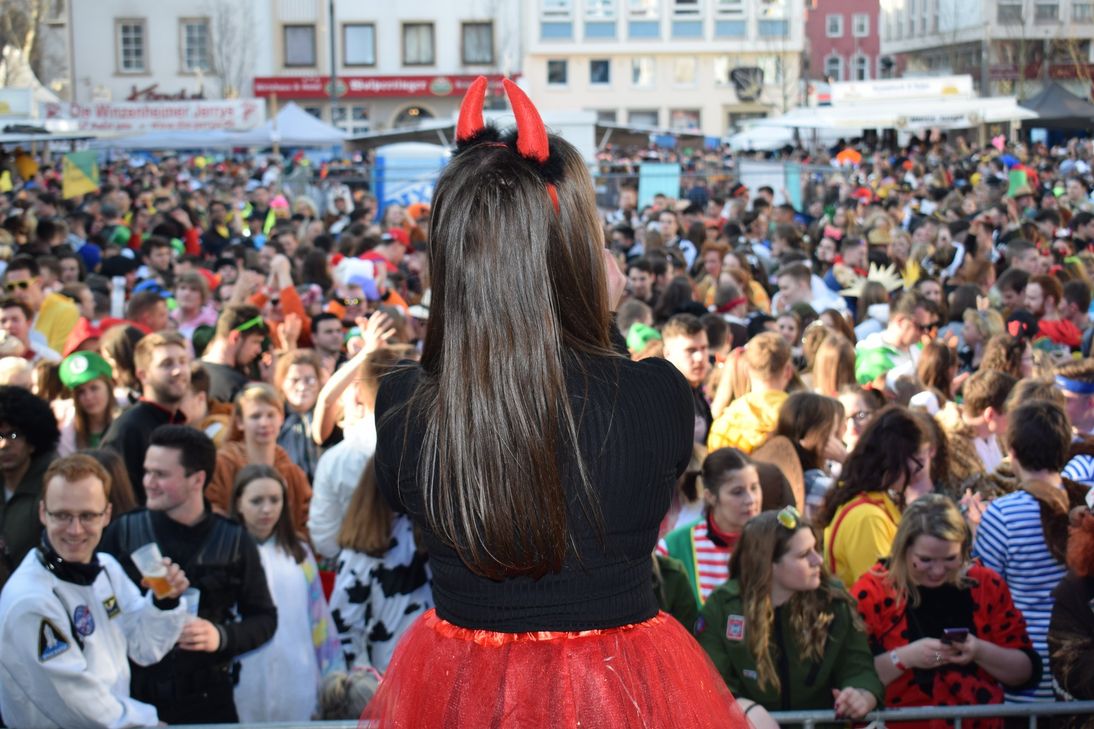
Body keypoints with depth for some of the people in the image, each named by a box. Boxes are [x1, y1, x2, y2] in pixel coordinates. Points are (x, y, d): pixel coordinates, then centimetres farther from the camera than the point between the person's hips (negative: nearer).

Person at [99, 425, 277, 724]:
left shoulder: (234, 541, 2)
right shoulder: (122, 533, 2)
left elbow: (264, 618, 7)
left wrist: (222, 636, -11)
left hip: (207, 700, 0)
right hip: (134, 698, 0)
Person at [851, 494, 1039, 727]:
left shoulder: (987, 585, 4)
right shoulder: (871, 592, -4)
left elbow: (1028, 672, 6)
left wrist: (981, 652, -10)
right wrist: (904, 658, -19)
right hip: (899, 723, -2)